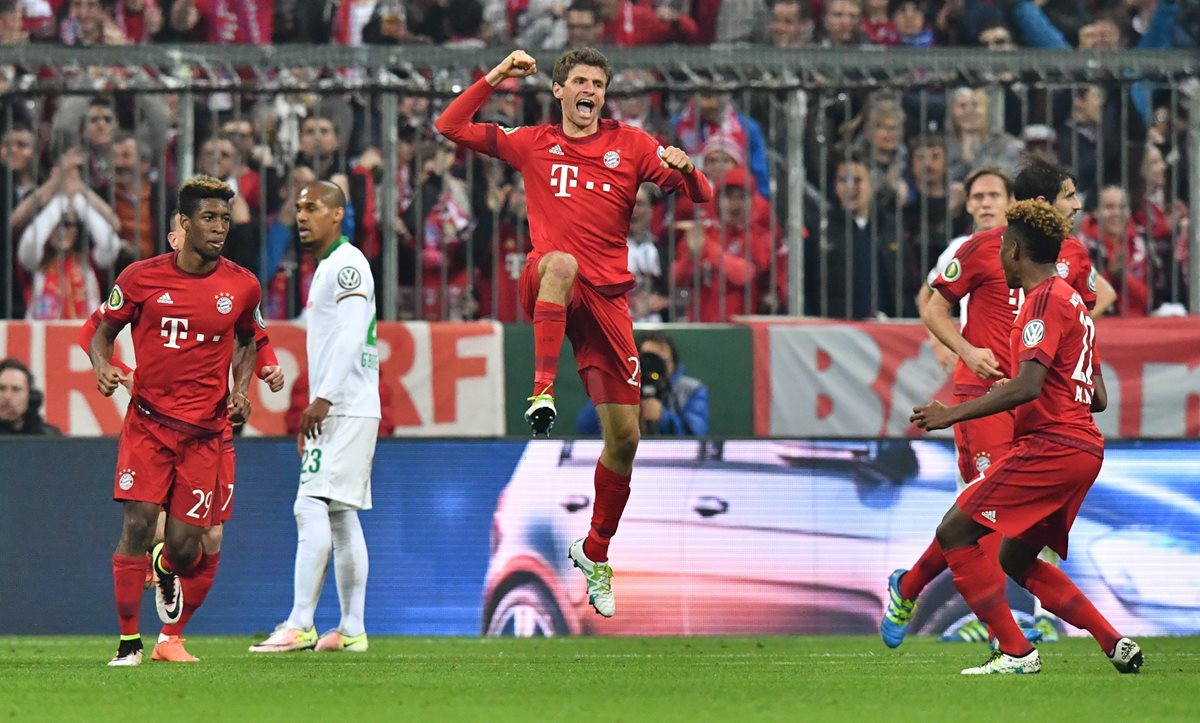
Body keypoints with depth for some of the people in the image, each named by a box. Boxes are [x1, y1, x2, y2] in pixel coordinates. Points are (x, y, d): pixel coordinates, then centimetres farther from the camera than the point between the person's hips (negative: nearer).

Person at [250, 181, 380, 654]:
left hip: (347, 409, -11)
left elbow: (351, 337, -21)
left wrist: (323, 399, -27)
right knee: (341, 516, 10)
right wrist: (313, 411, 21)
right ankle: (351, 630, 11)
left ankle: (300, 625, -21)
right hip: (332, 413, 11)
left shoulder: (348, 264, -10)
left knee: (312, 507, -15)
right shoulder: (326, 269, 21)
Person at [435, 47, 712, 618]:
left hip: (607, 295, 2)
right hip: (547, 288, -2)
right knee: (561, 263, -42)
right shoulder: (533, 144, 13)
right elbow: (450, 127, 14)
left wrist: (685, 169, -14)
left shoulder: (630, 146, 11)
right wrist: (494, 79, 4)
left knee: (624, 436, 0)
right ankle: (542, 392, -49)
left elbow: (701, 198, 8)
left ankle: (595, 552, 19)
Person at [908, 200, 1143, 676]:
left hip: (1050, 443, -10)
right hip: (1084, 447, 10)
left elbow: (1028, 386, -21)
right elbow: (1098, 399, 23)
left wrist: (955, 414, -16)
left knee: (955, 533, -7)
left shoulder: (1045, 299, -9)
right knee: (1017, 561, 19)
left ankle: (1015, 653, -12)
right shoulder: (1073, 302, 21)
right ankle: (1116, 644, 11)